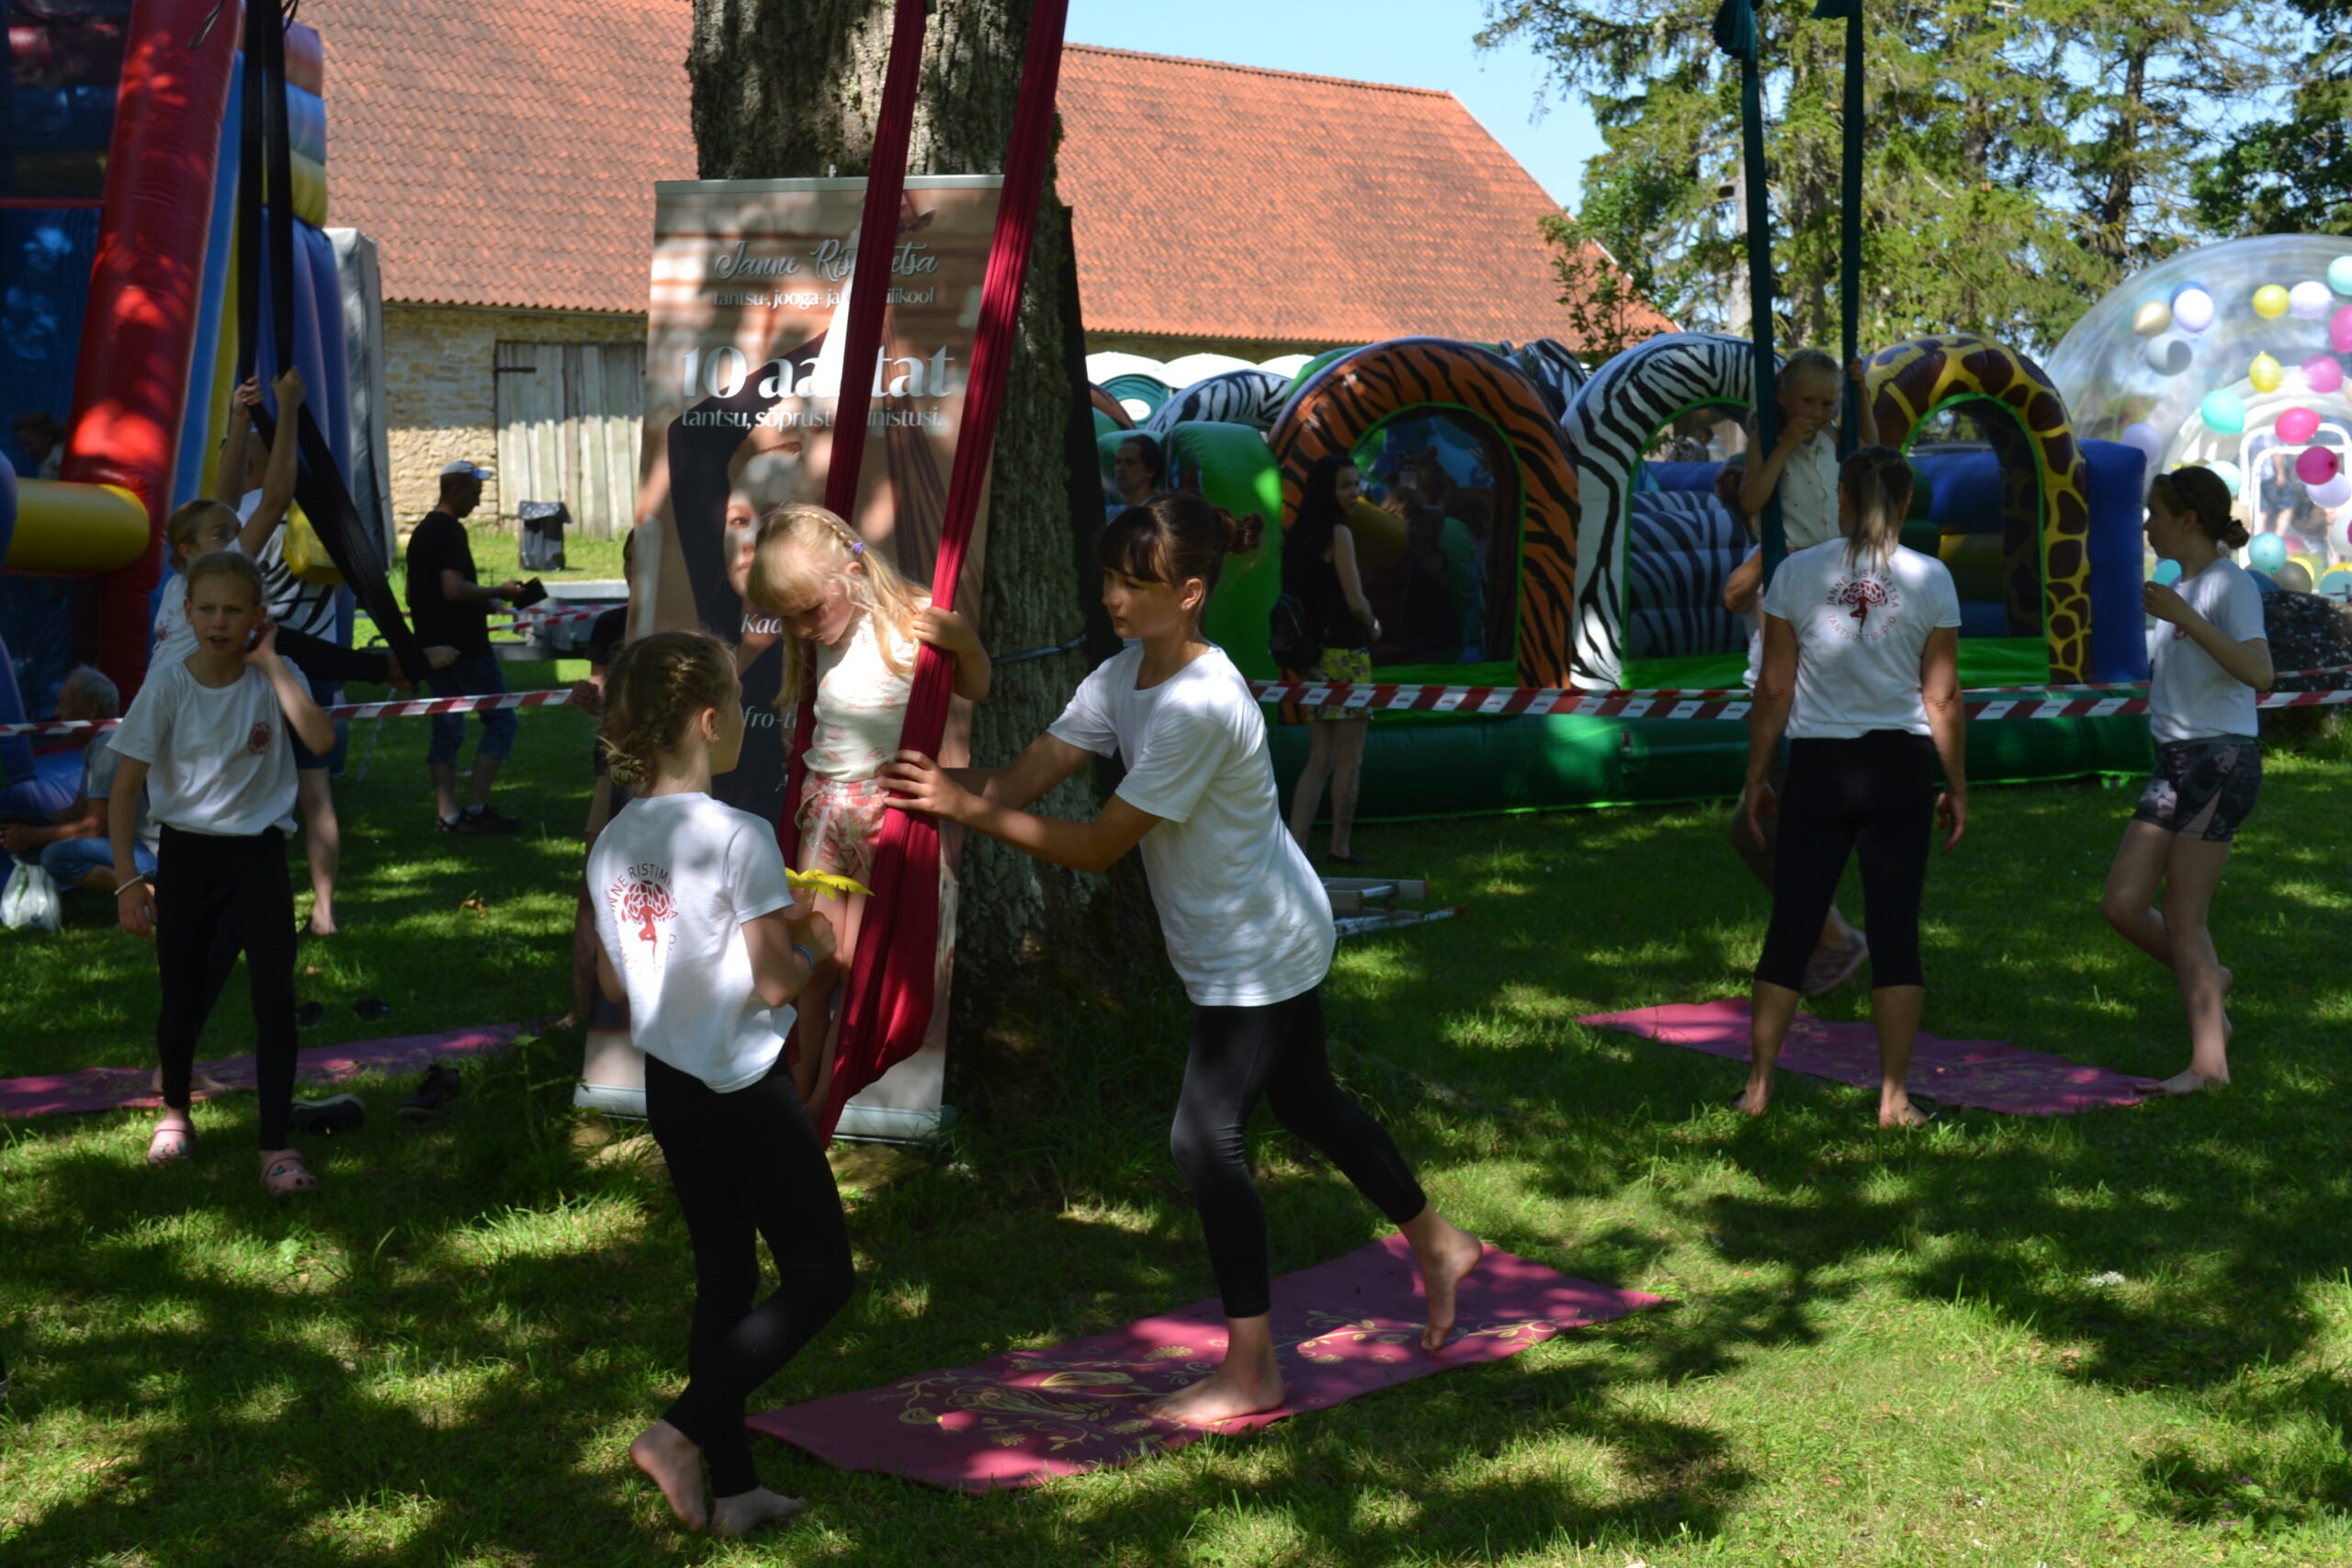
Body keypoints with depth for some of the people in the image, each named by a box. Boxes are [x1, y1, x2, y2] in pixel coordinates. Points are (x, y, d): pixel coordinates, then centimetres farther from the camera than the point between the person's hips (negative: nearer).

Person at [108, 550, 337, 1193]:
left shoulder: (274, 677, -6)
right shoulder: (167, 685, -8)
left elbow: (321, 739, -25)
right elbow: (126, 787, -4)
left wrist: (271, 662, -22)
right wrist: (127, 879, -9)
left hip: (257, 854, 0)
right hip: (186, 855, 0)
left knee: (275, 996, -13)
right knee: (183, 1001, 8)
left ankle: (277, 1146, -4)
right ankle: (175, 1112, 38)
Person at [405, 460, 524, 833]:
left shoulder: (422, 532, 16)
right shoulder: (450, 532, -14)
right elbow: (454, 589, -25)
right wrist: (498, 592, -12)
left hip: (433, 644, 9)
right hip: (465, 645, -9)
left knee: (447, 726, 10)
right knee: (501, 720, -3)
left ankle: (446, 813, 6)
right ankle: (476, 809, -6)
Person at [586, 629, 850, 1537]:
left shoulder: (613, 844, 3)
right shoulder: (739, 837, -19)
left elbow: (613, 983, 11)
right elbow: (776, 985, -19)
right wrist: (811, 945, 3)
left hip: (667, 1085, 7)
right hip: (746, 1087, -7)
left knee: (724, 1281, 16)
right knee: (820, 1277, 6)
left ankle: (732, 1489, 19)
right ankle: (682, 1434, -3)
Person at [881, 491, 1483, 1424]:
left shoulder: (1199, 707, -30)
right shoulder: (1124, 676, -1)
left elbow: (1098, 845, -28)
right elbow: (1027, 779, -6)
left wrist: (964, 808, -30)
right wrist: (939, 782, -24)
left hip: (1259, 953, -10)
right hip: (1272, 941, 10)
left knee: (1205, 1138, -8)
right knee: (1310, 1108, 22)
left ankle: (1250, 1374, 2)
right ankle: (1436, 1244, 43)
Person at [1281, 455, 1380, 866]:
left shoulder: (1298, 536, 10)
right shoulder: (1338, 533, -13)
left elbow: (1293, 596, 16)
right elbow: (1355, 601, -18)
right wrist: (1374, 625, 1)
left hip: (1312, 657, 8)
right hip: (1345, 655, -8)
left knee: (1319, 759, 11)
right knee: (1349, 759, 3)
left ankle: (1294, 844, 3)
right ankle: (1341, 848, 10)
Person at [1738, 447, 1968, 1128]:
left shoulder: (1797, 573, -2)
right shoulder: (1930, 579, -2)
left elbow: (1774, 688, -1)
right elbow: (1942, 697, -1)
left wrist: (1756, 776, 8)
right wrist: (1957, 787, 9)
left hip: (1817, 765, 0)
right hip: (1901, 766, 0)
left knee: (1791, 929, 8)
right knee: (1896, 930, 6)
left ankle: (1757, 1088, 11)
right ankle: (1893, 1098, 6)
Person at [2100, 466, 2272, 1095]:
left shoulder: (2230, 585, -11)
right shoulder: (2183, 588, 16)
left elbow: (2259, 673, -27)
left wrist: (2181, 616, -28)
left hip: (2219, 761, -9)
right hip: (2174, 763, 9)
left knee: (2182, 916, -6)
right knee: (2121, 904, 3)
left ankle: (2208, 1062, 2)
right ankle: (2209, 980, 24)